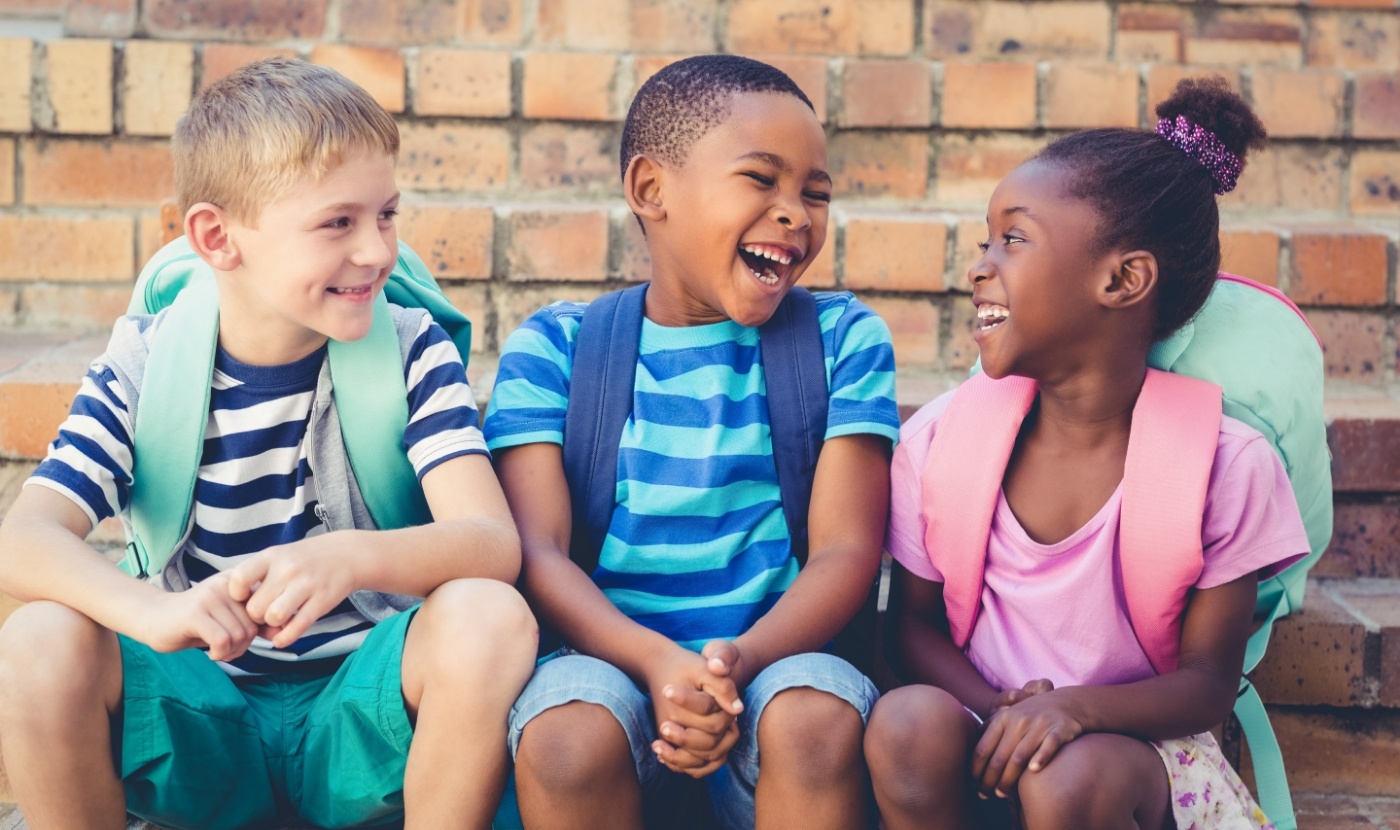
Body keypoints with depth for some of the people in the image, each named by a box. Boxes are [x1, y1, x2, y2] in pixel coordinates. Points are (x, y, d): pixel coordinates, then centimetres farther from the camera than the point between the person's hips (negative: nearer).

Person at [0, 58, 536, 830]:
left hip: (357, 709, 0)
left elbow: (494, 541, -21)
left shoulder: (412, 351, -6)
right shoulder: (144, 365, -4)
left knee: (489, 617, -30)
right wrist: (152, 611, -39)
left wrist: (350, 557, -43)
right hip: (199, 713, 1)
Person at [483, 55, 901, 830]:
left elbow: (846, 548, -2)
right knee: (567, 735, -32)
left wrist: (741, 662, -22)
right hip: (609, 660, 0)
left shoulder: (842, 338, 7)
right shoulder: (554, 347, 5)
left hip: (773, 661, 0)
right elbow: (536, 550, -5)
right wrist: (657, 663, -24)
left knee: (819, 718, -33)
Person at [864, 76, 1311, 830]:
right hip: (986, 724, 2)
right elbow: (914, 622, 4)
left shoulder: (1227, 465, -12)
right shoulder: (939, 438, -5)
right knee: (907, 724, -29)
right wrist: (995, 708, -17)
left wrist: (1076, 707, -26)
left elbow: (1210, 681, -6)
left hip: (1135, 741, -2)